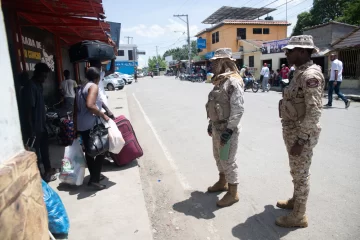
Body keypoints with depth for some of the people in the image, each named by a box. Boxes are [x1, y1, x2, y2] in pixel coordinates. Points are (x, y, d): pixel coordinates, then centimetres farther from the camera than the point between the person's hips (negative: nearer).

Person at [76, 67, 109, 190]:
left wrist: (76, 126, 22)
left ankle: (94, 175, 28)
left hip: (81, 125, 9)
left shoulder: (82, 88, 15)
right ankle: (94, 179, 3)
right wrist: (103, 115, -18)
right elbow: (89, 105, -28)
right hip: (91, 125, -9)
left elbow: (77, 108, 17)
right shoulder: (94, 86, -11)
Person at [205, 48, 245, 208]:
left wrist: (229, 130, -25)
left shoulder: (233, 82, -19)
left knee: (228, 160, 1)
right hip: (217, 126, 10)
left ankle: (233, 193, 18)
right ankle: (222, 182, 42)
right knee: (218, 156, 22)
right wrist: (211, 123, 19)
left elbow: (238, 109, -24)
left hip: (227, 128, -10)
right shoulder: (219, 81, 11)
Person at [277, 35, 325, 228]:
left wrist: (301, 140, -24)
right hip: (292, 131, 9)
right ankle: (295, 200, 42)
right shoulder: (300, 73, 10)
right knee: (296, 172, 23)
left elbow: (314, 112, -25)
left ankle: (299, 216, 20)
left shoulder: (311, 75, -20)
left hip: (301, 134, -9)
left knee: (301, 174, 4)